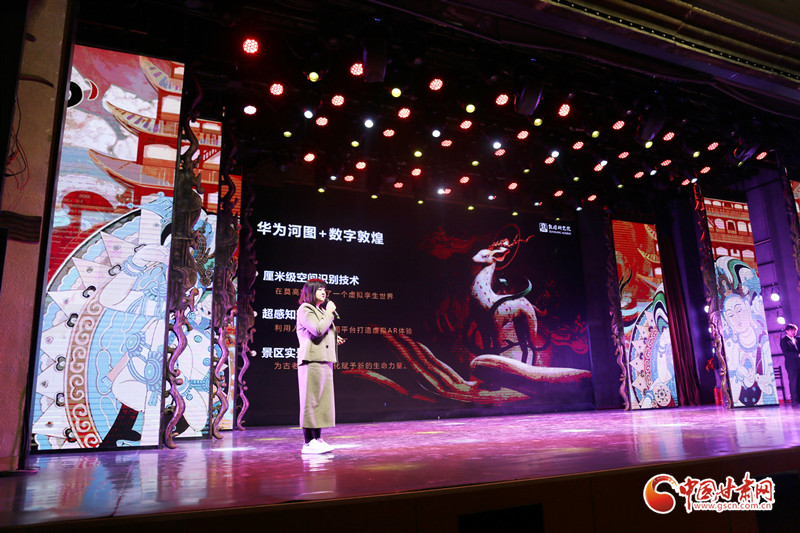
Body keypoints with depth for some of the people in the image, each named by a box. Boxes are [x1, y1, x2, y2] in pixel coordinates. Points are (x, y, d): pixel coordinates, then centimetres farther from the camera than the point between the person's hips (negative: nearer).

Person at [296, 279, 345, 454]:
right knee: (311, 400, -7)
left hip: (324, 361, 9)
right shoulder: (305, 309, -4)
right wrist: (330, 313, -9)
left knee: (322, 400, 9)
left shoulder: (321, 310, 24)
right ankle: (308, 442, -3)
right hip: (312, 360, -9)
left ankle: (317, 439, 15)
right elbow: (317, 330, -19)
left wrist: (334, 339, 11)